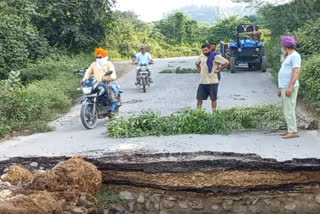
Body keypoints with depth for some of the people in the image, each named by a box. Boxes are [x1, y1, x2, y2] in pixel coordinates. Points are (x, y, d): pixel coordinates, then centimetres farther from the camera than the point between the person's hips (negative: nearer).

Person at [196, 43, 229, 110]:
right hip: (202, 82, 5)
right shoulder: (201, 57, 10)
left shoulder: (215, 56, -7)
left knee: (213, 98, 3)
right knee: (199, 98, 3)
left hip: (213, 82, -5)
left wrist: (219, 69, -7)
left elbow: (226, 62, -8)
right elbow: (197, 63, 31)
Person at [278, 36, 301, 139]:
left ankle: (293, 131, -7)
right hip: (285, 87, 10)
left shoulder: (295, 56, -10)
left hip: (289, 87, -10)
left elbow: (296, 72, -20)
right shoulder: (289, 57, 21)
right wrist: (281, 88, 22)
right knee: (287, 110, 12)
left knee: (289, 110, -10)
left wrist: (290, 87, -26)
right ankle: (290, 130, 17)